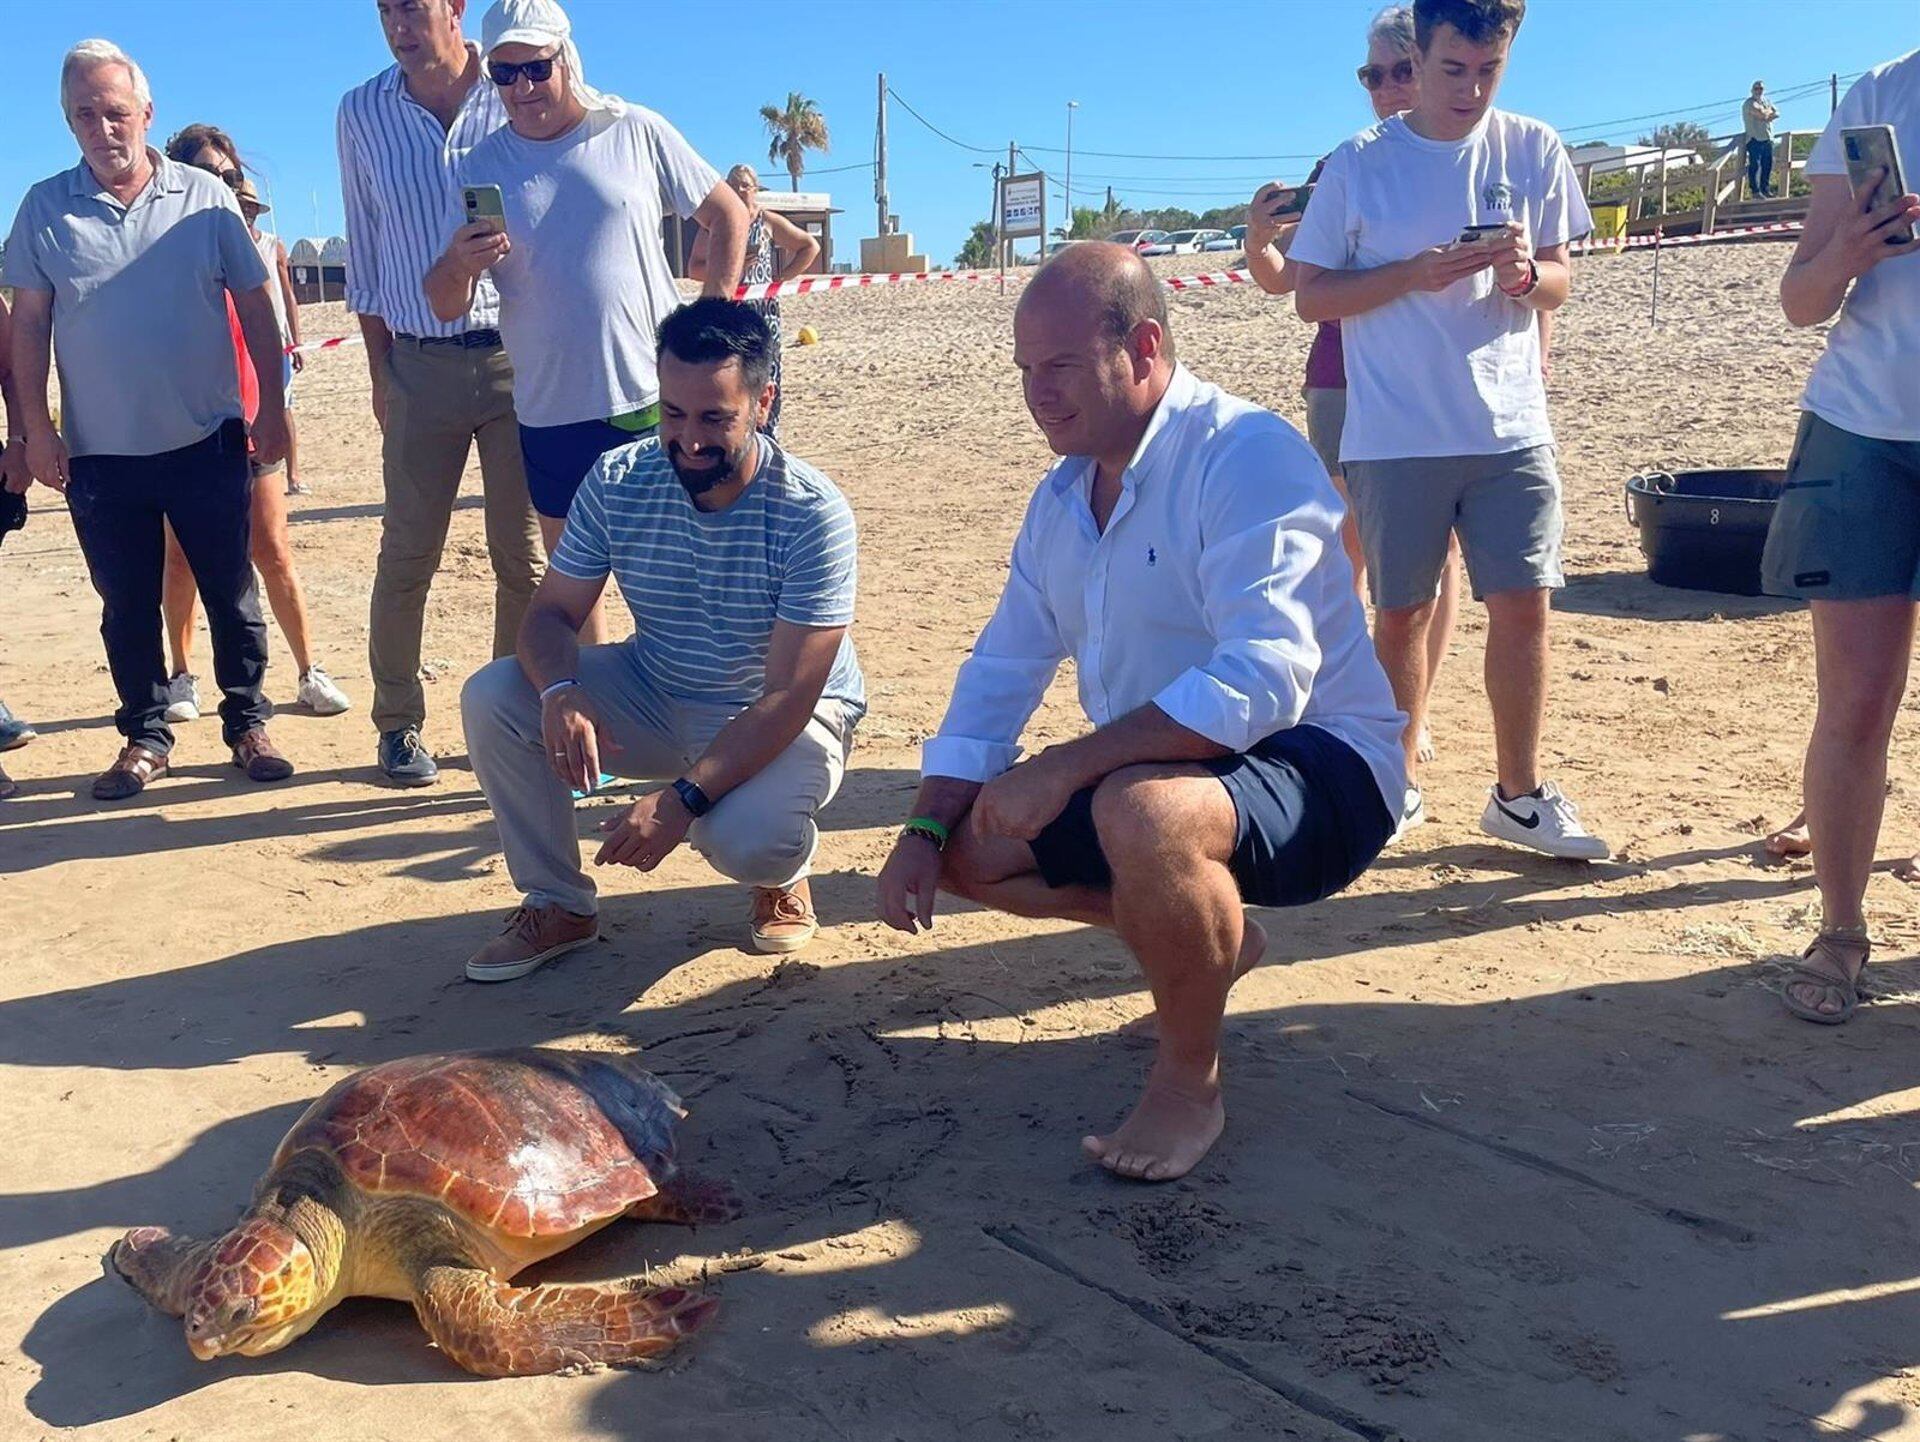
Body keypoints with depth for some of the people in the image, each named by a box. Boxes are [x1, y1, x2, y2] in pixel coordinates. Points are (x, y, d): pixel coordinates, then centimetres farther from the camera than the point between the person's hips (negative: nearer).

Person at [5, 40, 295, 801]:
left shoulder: (205, 197, 0)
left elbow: (254, 305, 2)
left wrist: (271, 407, -3)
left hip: (207, 443, -1)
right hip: (100, 454, 1)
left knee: (231, 594, 6)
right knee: (126, 606, 9)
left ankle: (247, 724, 20)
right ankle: (144, 736, 22)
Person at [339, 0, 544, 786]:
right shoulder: (362, 113, 4)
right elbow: (365, 257, 10)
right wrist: (380, 373, 7)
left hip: (520, 357, -1)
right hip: (421, 363, 1)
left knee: (524, 556, 3)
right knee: (406, 554, 3)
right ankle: (399, 724, 17)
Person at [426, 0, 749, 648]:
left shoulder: (635, 132, 0)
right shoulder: (479, 168, 4)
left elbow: (729, 214, 9)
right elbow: (445, 307, 2)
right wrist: (459, 265, -21)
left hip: (653, 399, -2)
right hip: (551, 415, 2)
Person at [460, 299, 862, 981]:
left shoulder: (811, 514, -26)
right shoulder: (616, 482, -12)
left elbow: (788, 697, -27)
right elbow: (553, 613, -8)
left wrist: (683, 799, -37)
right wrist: (560, 692, -32)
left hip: (783, 718, -4)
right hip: (657, 695, 5)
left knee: (745, 840, -36)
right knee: (492, 697, -15)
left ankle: (783, 875, 6)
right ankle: (558, 904, 3)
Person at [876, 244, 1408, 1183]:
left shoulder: (1245, 457, -20)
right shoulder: (1063, 495, 7)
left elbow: (1264, 679, -32)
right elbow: (1000, 672, 9)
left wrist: (1065, 767, -34)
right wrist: (924, 833, -2)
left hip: (1319, 774, -9)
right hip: (1159, 772, 9)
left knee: (1142, 810, -38)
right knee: (970, 847, 0)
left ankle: (1190, 1080, -12)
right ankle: (1213, 940, 17)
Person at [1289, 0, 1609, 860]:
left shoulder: (1534, 151, 6)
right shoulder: (1359, 164, -1)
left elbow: (1561, 280, 11)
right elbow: (1311, 296, -1)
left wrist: (1527, 274, -13)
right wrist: (1415, 273, -16)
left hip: (1511, 427, 2)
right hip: (1393, 435, -2)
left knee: (1523, 605, 0)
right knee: (1402, 612, 6)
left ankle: (1518, 795, 15)